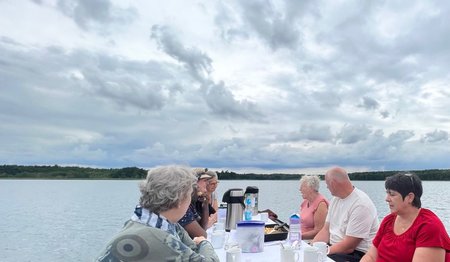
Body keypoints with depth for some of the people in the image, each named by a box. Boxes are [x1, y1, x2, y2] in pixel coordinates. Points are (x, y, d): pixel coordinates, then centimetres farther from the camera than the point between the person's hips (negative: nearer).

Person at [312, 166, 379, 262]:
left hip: (356, 254, -7)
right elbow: (326, 230, 7)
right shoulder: (335, 199, 8)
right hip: (334, 247, 8)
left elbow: (348, 246, -21)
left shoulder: (361, 205, -20)